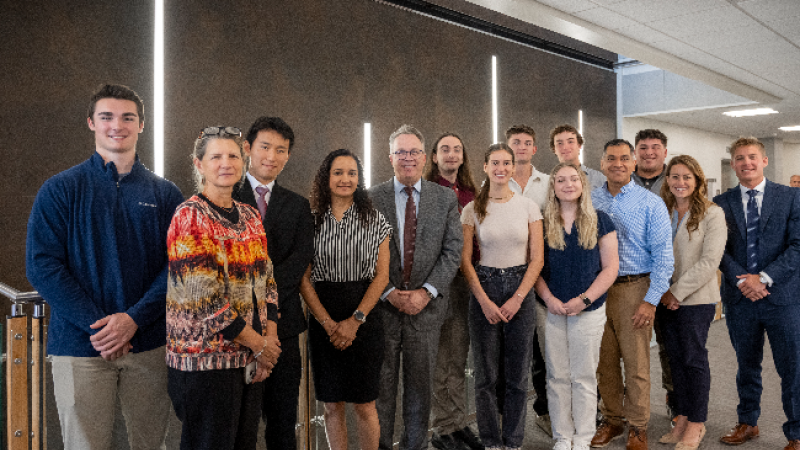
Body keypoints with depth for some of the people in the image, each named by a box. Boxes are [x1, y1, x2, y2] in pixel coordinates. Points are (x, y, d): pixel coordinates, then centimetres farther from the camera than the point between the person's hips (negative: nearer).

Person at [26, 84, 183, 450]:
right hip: (80, 346, -1)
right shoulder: (60, 190, 2)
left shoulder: (165, 194, 7)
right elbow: (42, 266, -5)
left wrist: (134, 318, -13)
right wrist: (96, 325, -14)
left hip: (149, 343, 2)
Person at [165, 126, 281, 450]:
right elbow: (205, 297, -18)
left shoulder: (250, 217, 11)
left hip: (252, 359, 7)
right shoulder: (189, 217, -10)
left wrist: (271, 337, -2)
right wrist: (259, 344, -13)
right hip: (207, 358, -6)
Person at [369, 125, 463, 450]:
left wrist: (426, 292, -12)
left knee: (420, 384, 11)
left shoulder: (446, 198, 4)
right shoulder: (372, 198, 0)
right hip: (382, 305, -1)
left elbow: (452, 252, -1)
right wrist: (389, 293, -11)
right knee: (381, 385, 9)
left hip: (426, 305, 1)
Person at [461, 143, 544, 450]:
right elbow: (465, 260, -1)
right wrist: (485, 301, -8)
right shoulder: (472, 209, 1)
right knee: (486, 374, 5)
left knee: (518, 374, 6)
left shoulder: (528, 206, 3)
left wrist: (517, 298, -8)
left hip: (521, 288, 1)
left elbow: (537, 259, 1)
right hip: (483, 287, 0)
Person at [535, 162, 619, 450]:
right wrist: (549, 299, -10)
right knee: (557, 376, 7)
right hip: (552, 310, 1)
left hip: (589, 310, -1)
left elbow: (610, 267, 0)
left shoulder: (599, 221, 3)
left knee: (584, 377, 5)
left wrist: (584, 299, -10)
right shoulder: (543, 222, 5)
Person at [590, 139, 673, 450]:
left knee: (636, 363, 3)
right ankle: (611, 419, 27)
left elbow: (663, 255, -6)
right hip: (595, 289, 3)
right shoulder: (589, 201, 6)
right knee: (604, 362, 10)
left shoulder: (650, 203, -3)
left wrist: (651, 300, -11)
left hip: (634, 289, -3)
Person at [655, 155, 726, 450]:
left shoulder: (712, 214, -7)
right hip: (666, 298, 5)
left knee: (694, 359, 3)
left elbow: (709, 262, -13)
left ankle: (696, 423, 16)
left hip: (696, 299, -5)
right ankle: (683, 418, 22)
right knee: (676, 358, 10)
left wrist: (678, 292, -14)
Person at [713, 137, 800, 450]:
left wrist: (764, 278, -15)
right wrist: (742, 281, -13)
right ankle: (748, 424, 30)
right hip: (740, 297, 2)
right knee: (747, 366, 15)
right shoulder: (721, 203, 6)